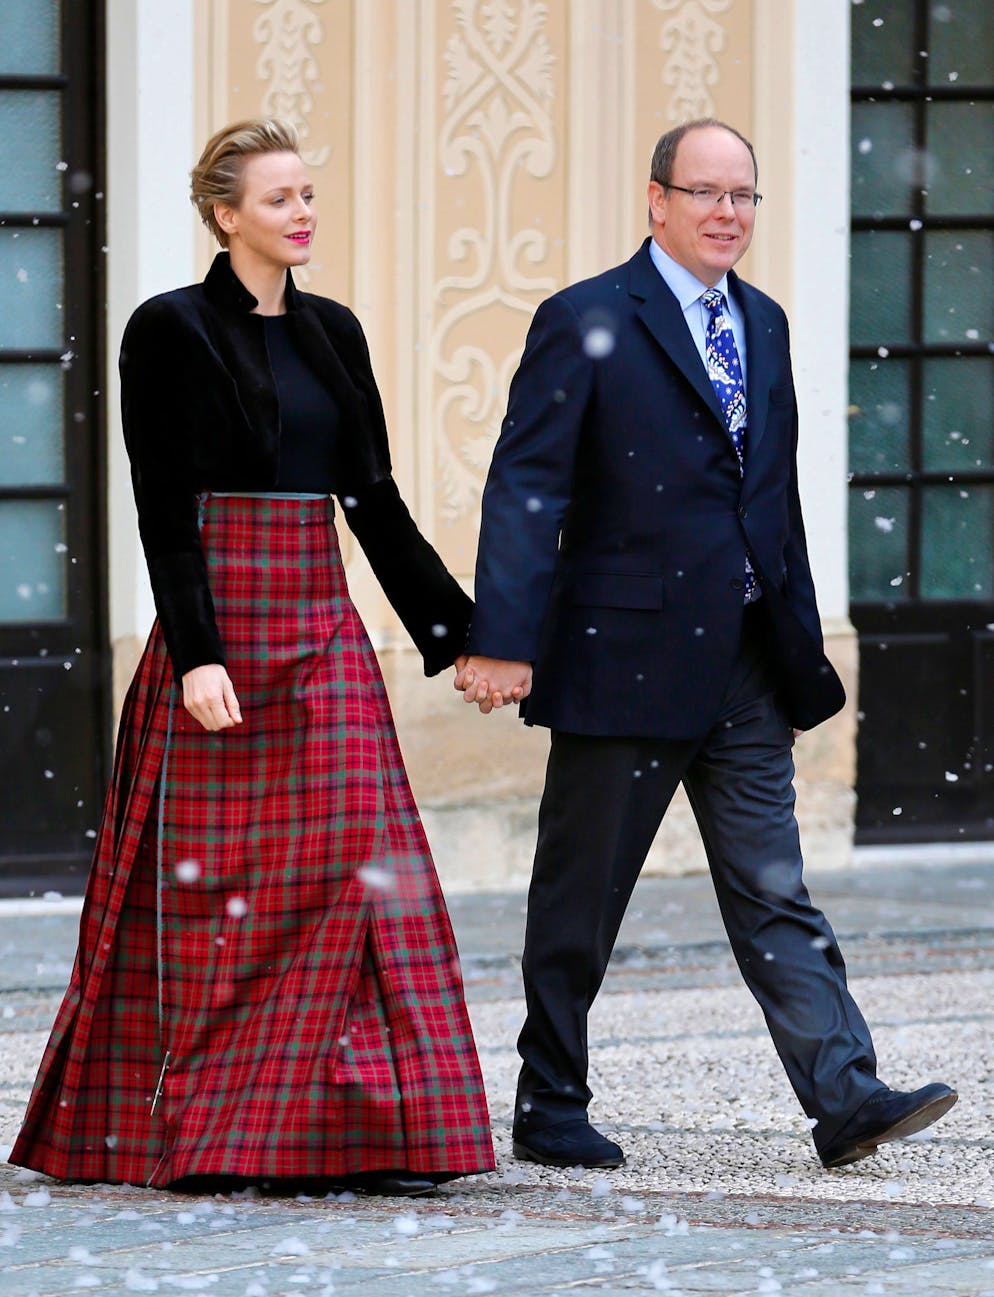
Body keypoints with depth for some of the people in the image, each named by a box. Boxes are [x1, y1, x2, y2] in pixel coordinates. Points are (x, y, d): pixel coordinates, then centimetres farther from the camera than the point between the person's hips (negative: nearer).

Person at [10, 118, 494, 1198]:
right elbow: (164, 511, -10)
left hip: (321, 625, 6)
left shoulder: (332, 332, 14)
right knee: (209, 876, -3)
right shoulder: (172, 330, -4)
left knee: (354, 860, -3)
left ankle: (361, 1127, -2)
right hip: (219, 624, -6)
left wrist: (455, 631, 11)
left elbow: (375, 500, 15)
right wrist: (195, 653, -19)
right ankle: (183, 1132, 5)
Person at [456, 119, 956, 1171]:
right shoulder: (586, 323, -7)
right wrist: (503, 641, -19)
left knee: (774, 895, 0)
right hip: (626, 657, -5)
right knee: (581, 899, 5)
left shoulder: (762, 323, 14)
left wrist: (798, 646, 18)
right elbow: (525, 490, -11)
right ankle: (548, 1109, 16)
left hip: (745, 669, 5)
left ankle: (846, 1098, -7)